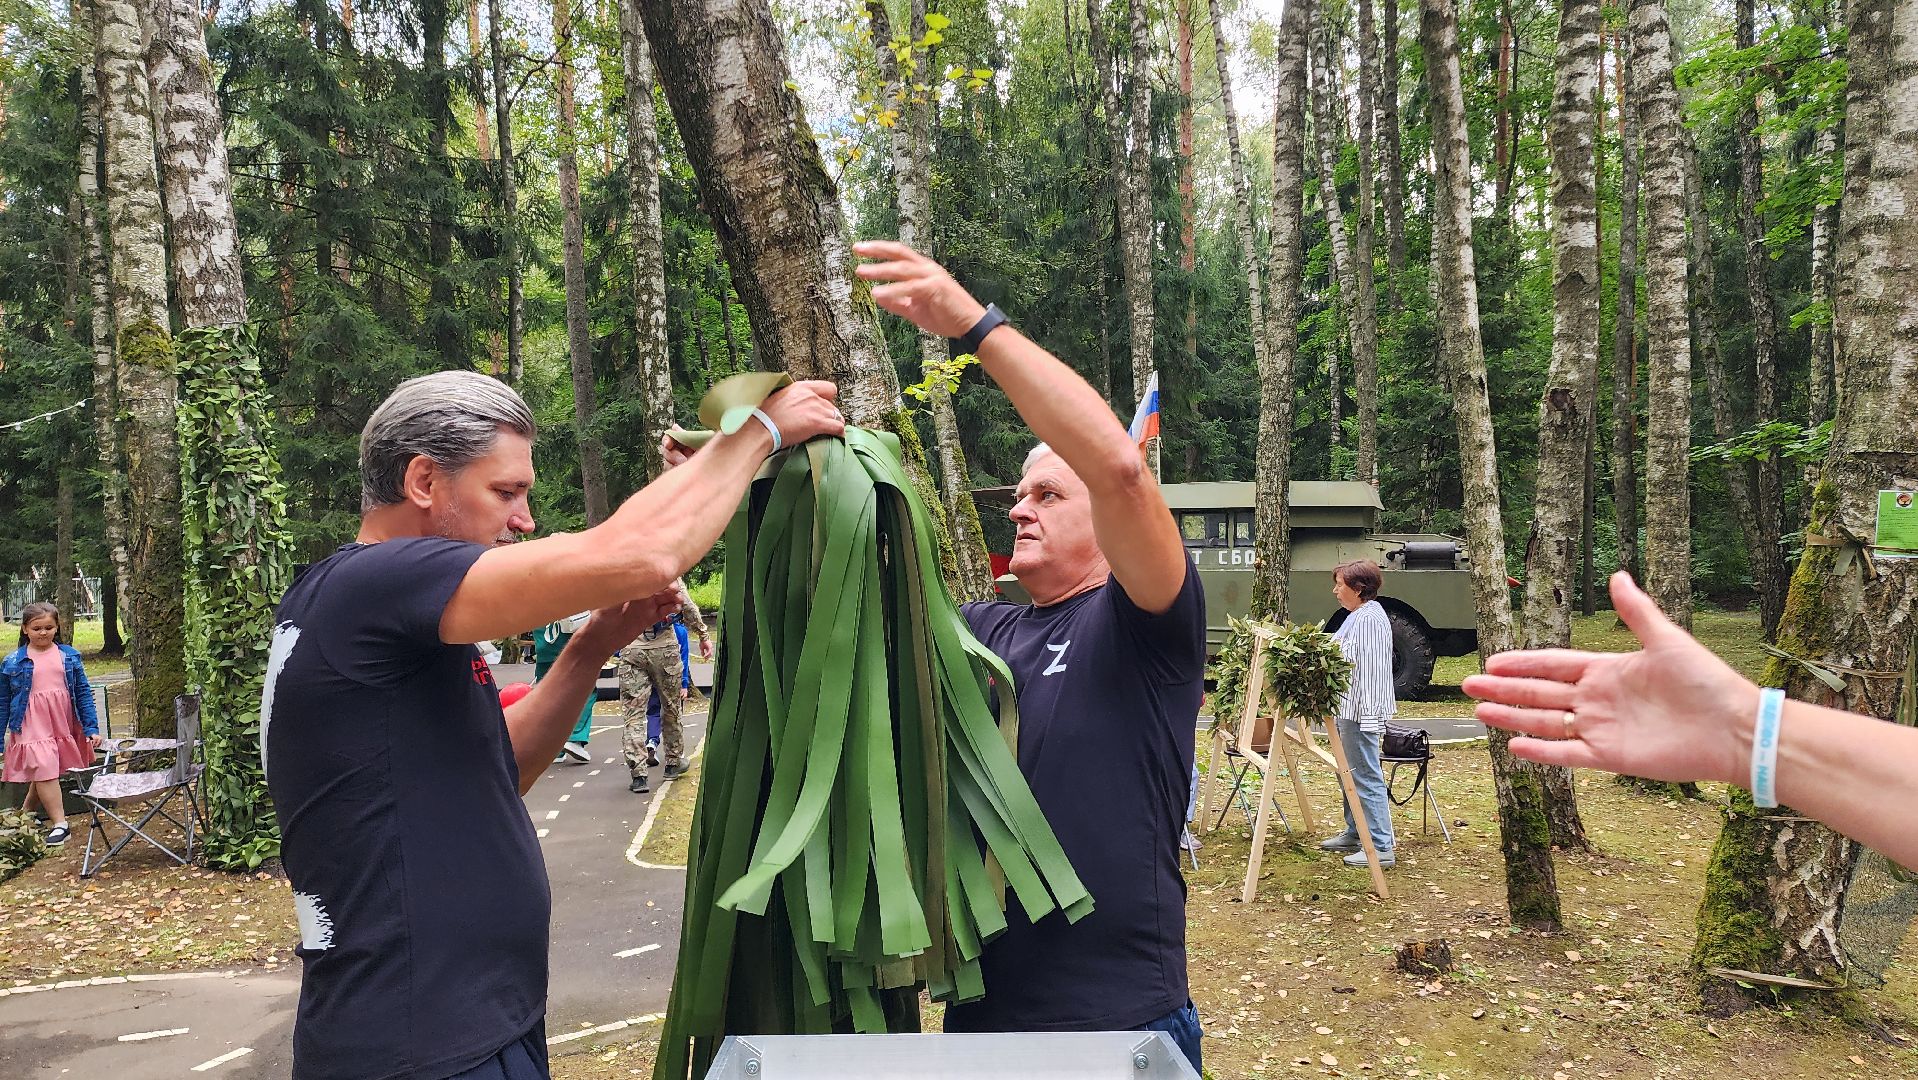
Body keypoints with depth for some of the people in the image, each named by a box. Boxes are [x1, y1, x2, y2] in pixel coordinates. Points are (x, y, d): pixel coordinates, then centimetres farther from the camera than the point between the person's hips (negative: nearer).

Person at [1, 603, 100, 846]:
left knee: (44, 773, 10)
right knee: (44, 769, -14)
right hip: (32, 726, -2)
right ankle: (59, 824, -10)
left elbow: (83, 692, 7)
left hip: (64, 726, 2)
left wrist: (91, 728, 2)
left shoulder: (69, 656, 5)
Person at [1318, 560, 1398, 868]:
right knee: (1349, 775, 19)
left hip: (1361, 713, -11)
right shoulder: (1356, 616, 15)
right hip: (1349, 709, 11)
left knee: (1366, 778, -7)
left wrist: (1370, 719, -24)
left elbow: (1372, 671, -22)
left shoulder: (1370, 618, -17)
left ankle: (1381, 847, -2)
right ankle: (1355, 834, 30)